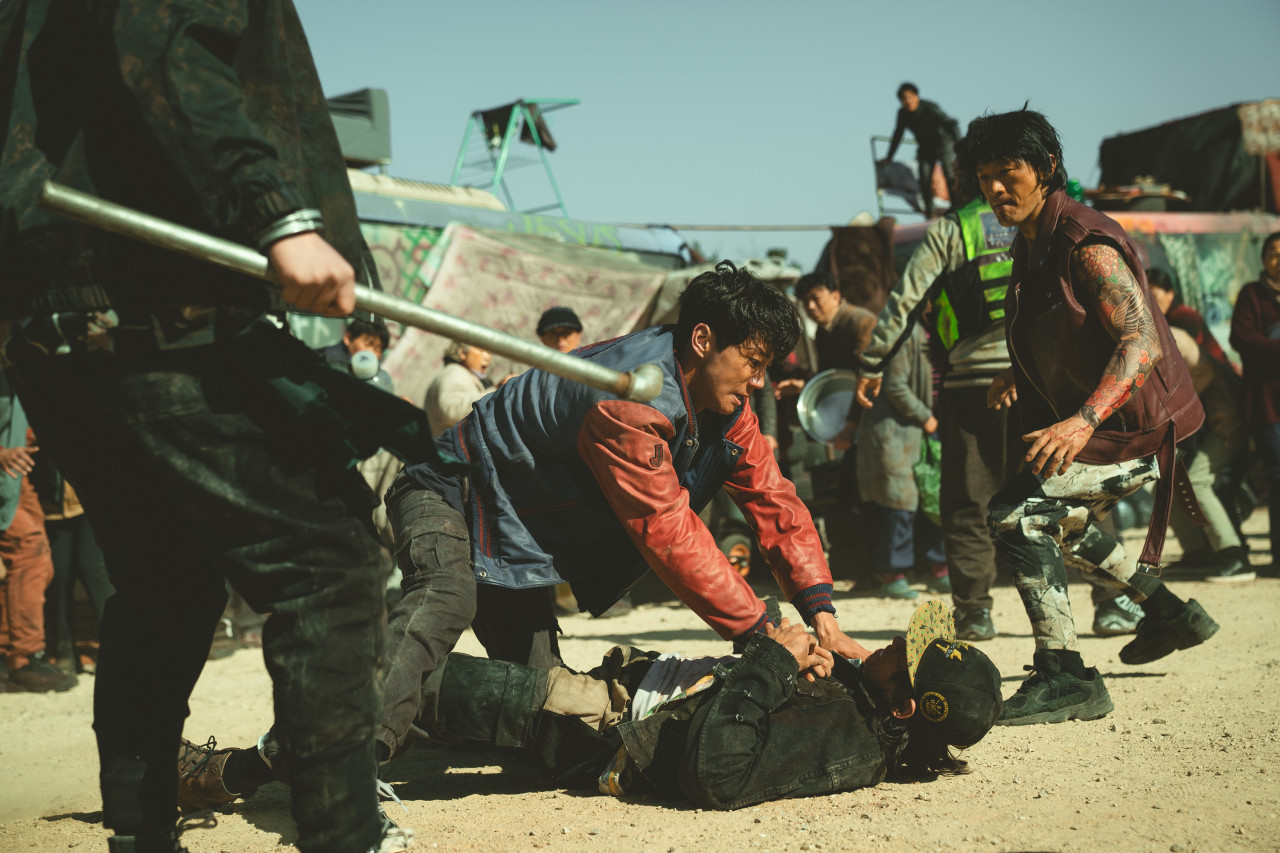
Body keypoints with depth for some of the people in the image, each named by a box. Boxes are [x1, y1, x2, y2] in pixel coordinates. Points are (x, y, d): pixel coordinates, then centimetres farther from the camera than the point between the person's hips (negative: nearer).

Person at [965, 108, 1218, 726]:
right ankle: (1169, 613, 42)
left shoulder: (1087, 245, -22)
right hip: (1089, 419, 11)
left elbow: (1142, 342, -31)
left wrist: (1083, 421, -42)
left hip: (1135, 426, -11)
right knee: (1059, 520, 29)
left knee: (1016, 514, -22)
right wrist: (1020, 372, 17)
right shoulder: (1032, 244, 8)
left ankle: (1065, 679, -16)